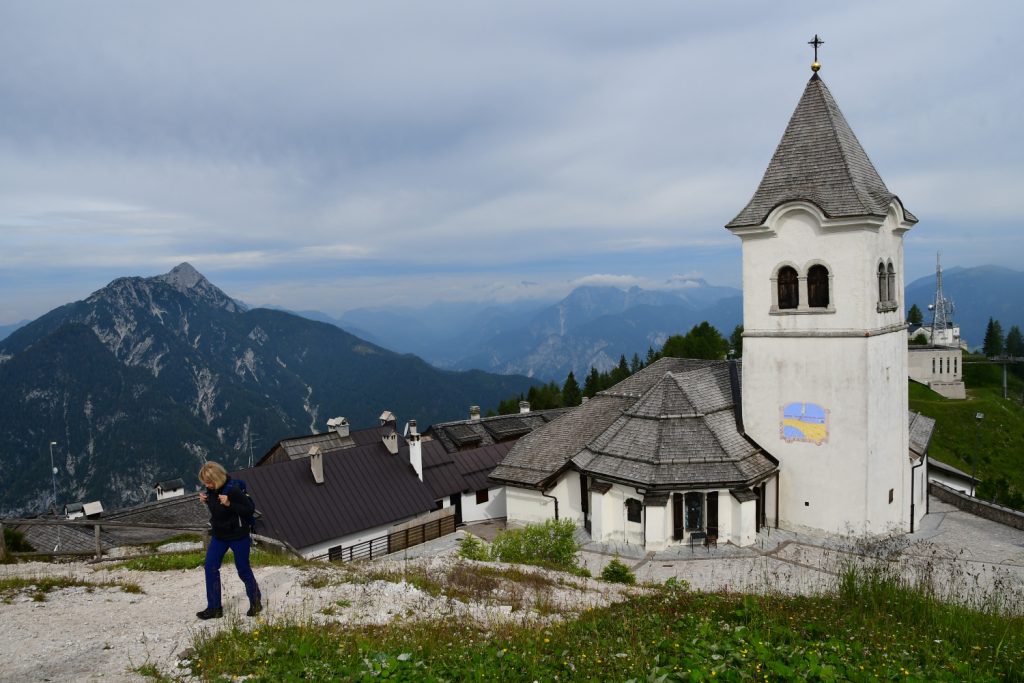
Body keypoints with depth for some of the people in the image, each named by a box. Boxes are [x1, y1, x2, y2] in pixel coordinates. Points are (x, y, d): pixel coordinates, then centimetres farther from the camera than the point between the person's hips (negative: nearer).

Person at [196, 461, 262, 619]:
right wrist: (205, 500, -8)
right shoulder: (211, 490, -5)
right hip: (218, 535, 7)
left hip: (238, 536, -6)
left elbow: (250, 508, -22)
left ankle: (255, 601, 30)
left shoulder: (233, 490, -26)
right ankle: (214, 608, 15)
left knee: (243, 570, 7)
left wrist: (229, 504, -34)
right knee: (210, 567, 2)